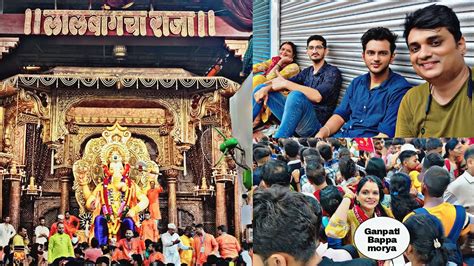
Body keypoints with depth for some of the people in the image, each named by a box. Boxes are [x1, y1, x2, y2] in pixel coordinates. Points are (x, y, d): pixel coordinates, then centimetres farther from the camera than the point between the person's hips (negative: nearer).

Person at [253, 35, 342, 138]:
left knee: (296, 95, -38)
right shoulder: (307, 71, 19)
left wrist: (285, 83, -19)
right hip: (296, 115, 8)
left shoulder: (332, 72, -4)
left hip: (315, 122, -8)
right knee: (261, 89, 8)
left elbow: (317, 96, -22)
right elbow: (281, 84, 12)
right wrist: (266, 88, -12)